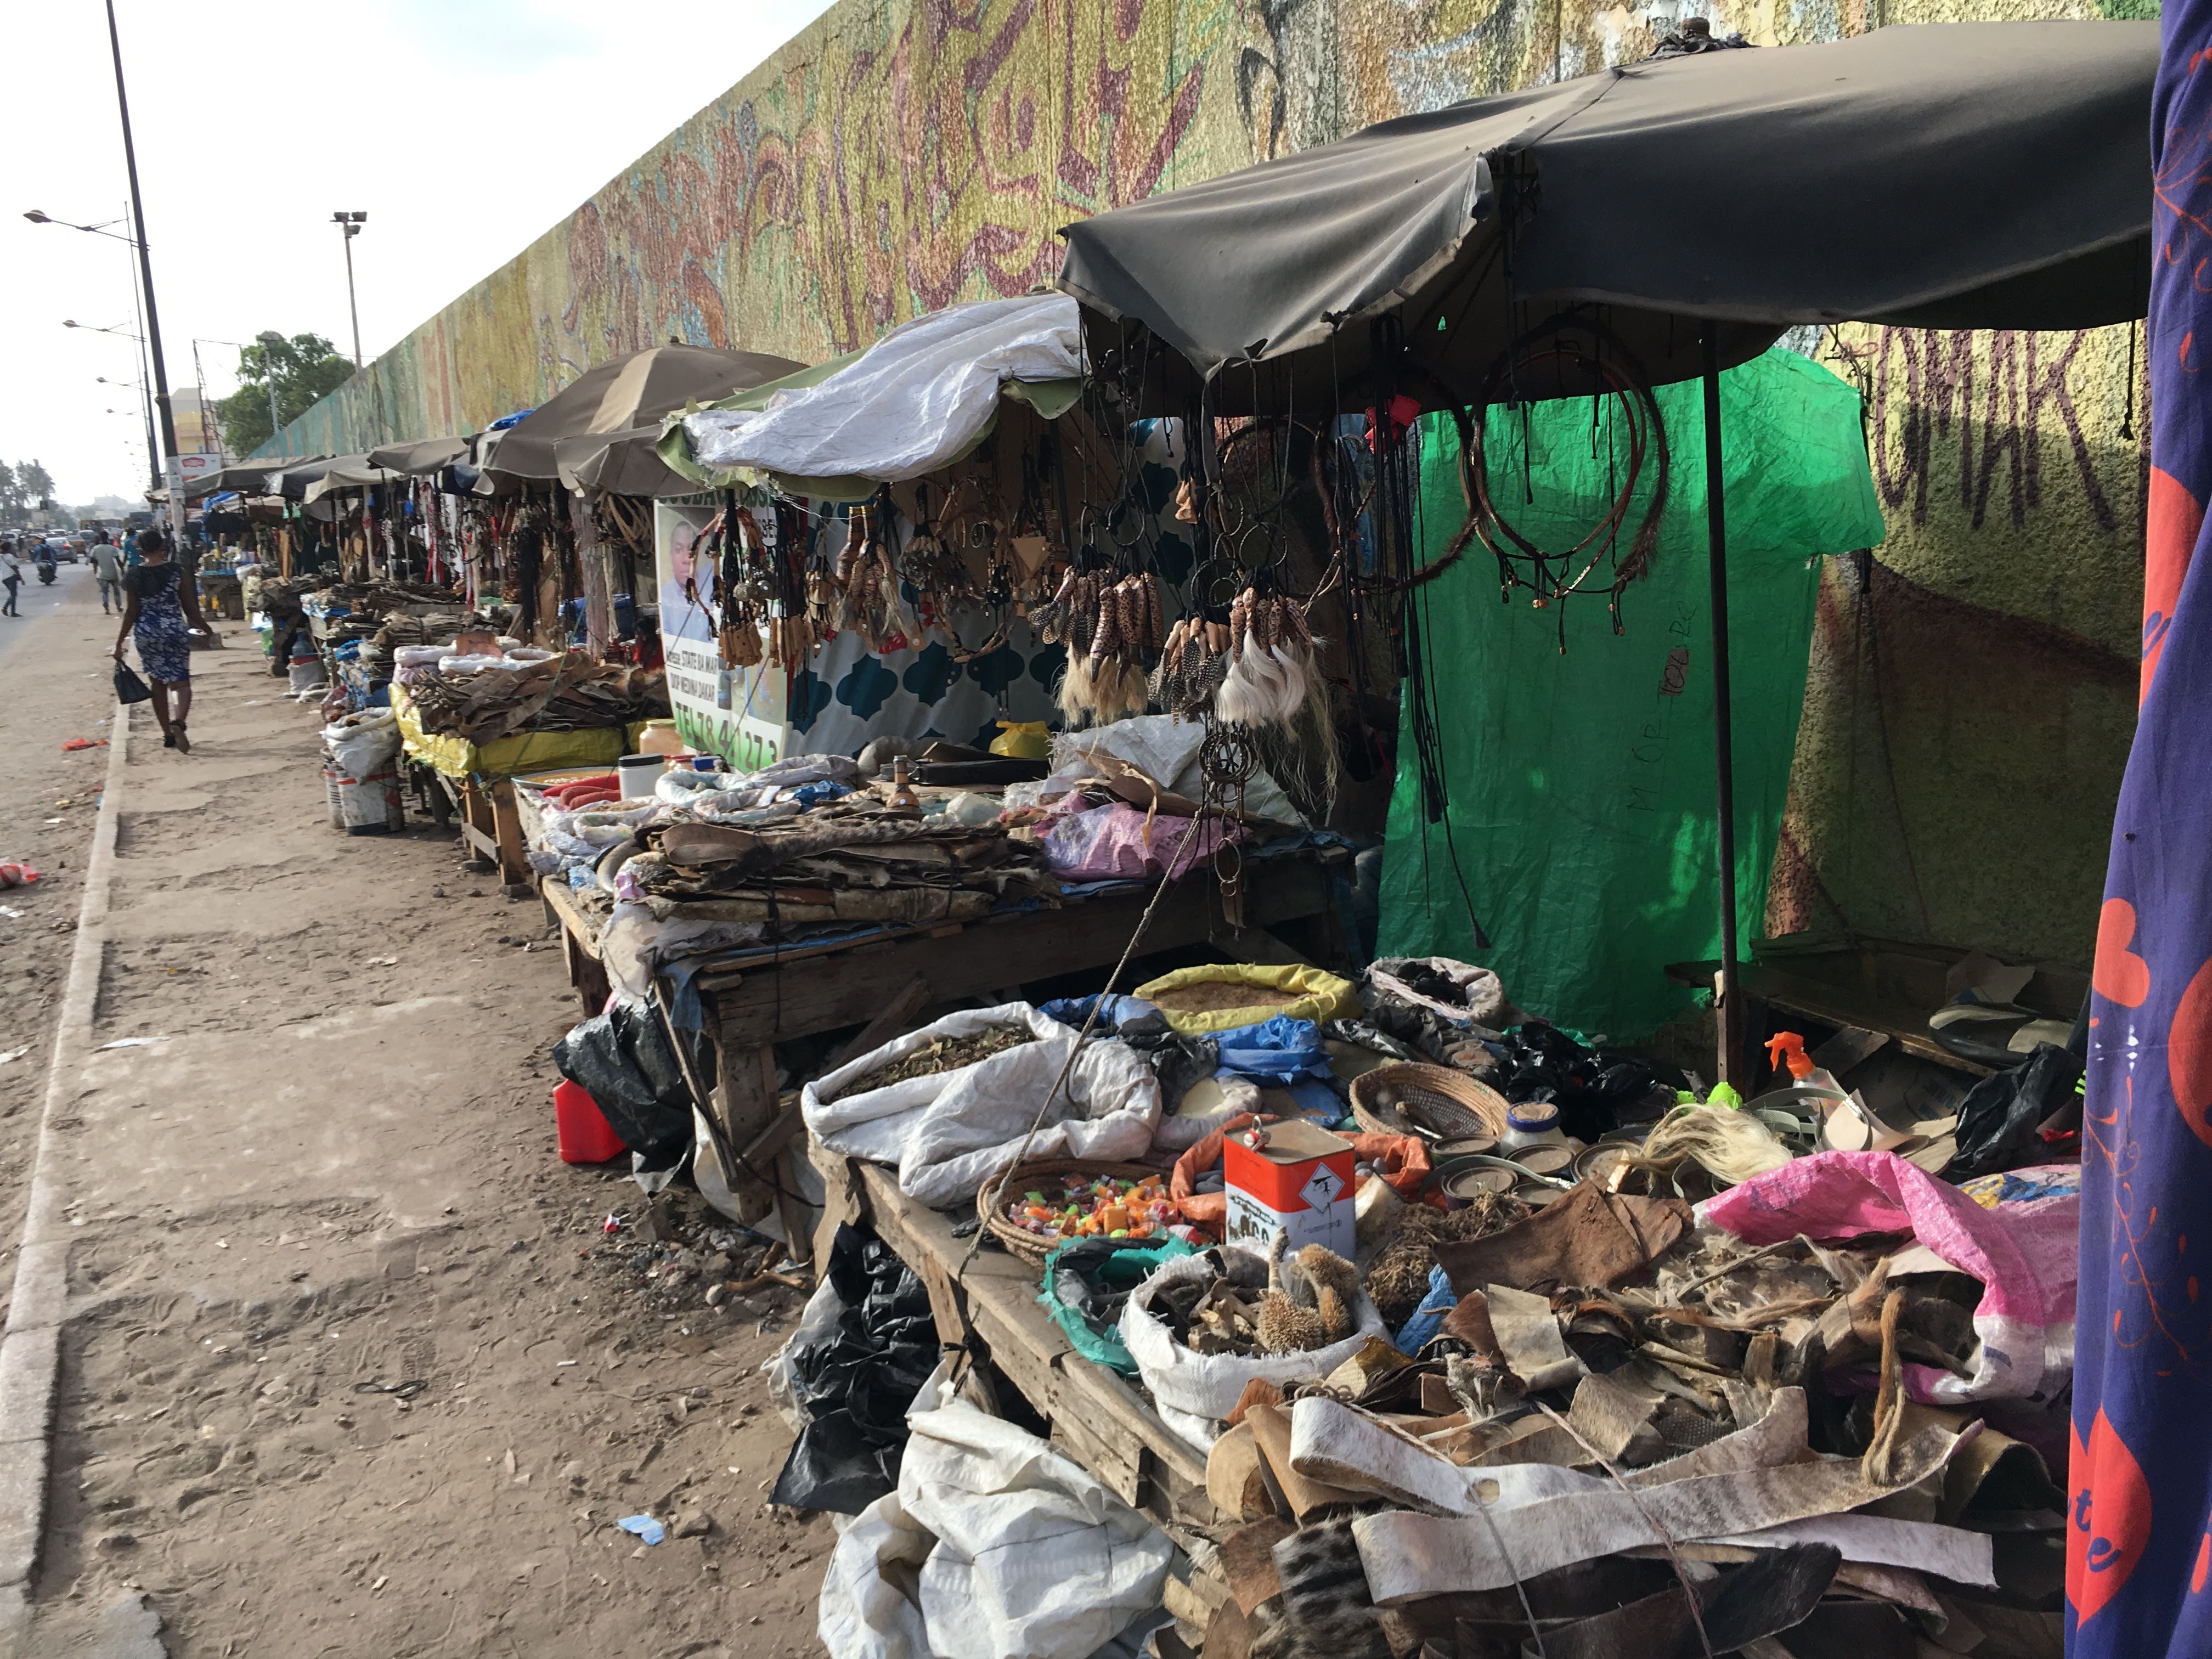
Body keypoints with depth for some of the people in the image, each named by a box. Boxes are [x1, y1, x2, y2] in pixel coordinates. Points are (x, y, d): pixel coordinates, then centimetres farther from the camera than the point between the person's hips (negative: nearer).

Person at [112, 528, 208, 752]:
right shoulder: (176, 571, -7)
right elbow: (189, 605, -3)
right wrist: (203, 625, 14)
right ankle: (178, 721, -25)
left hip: (147, 634, 2)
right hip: (175, 630, -2)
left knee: (158, 683, 13)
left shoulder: (134, 576, -4)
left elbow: (132, 612, -3)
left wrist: (120, 641, 6)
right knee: (181, 682, 3)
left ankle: (168, 734, 17)